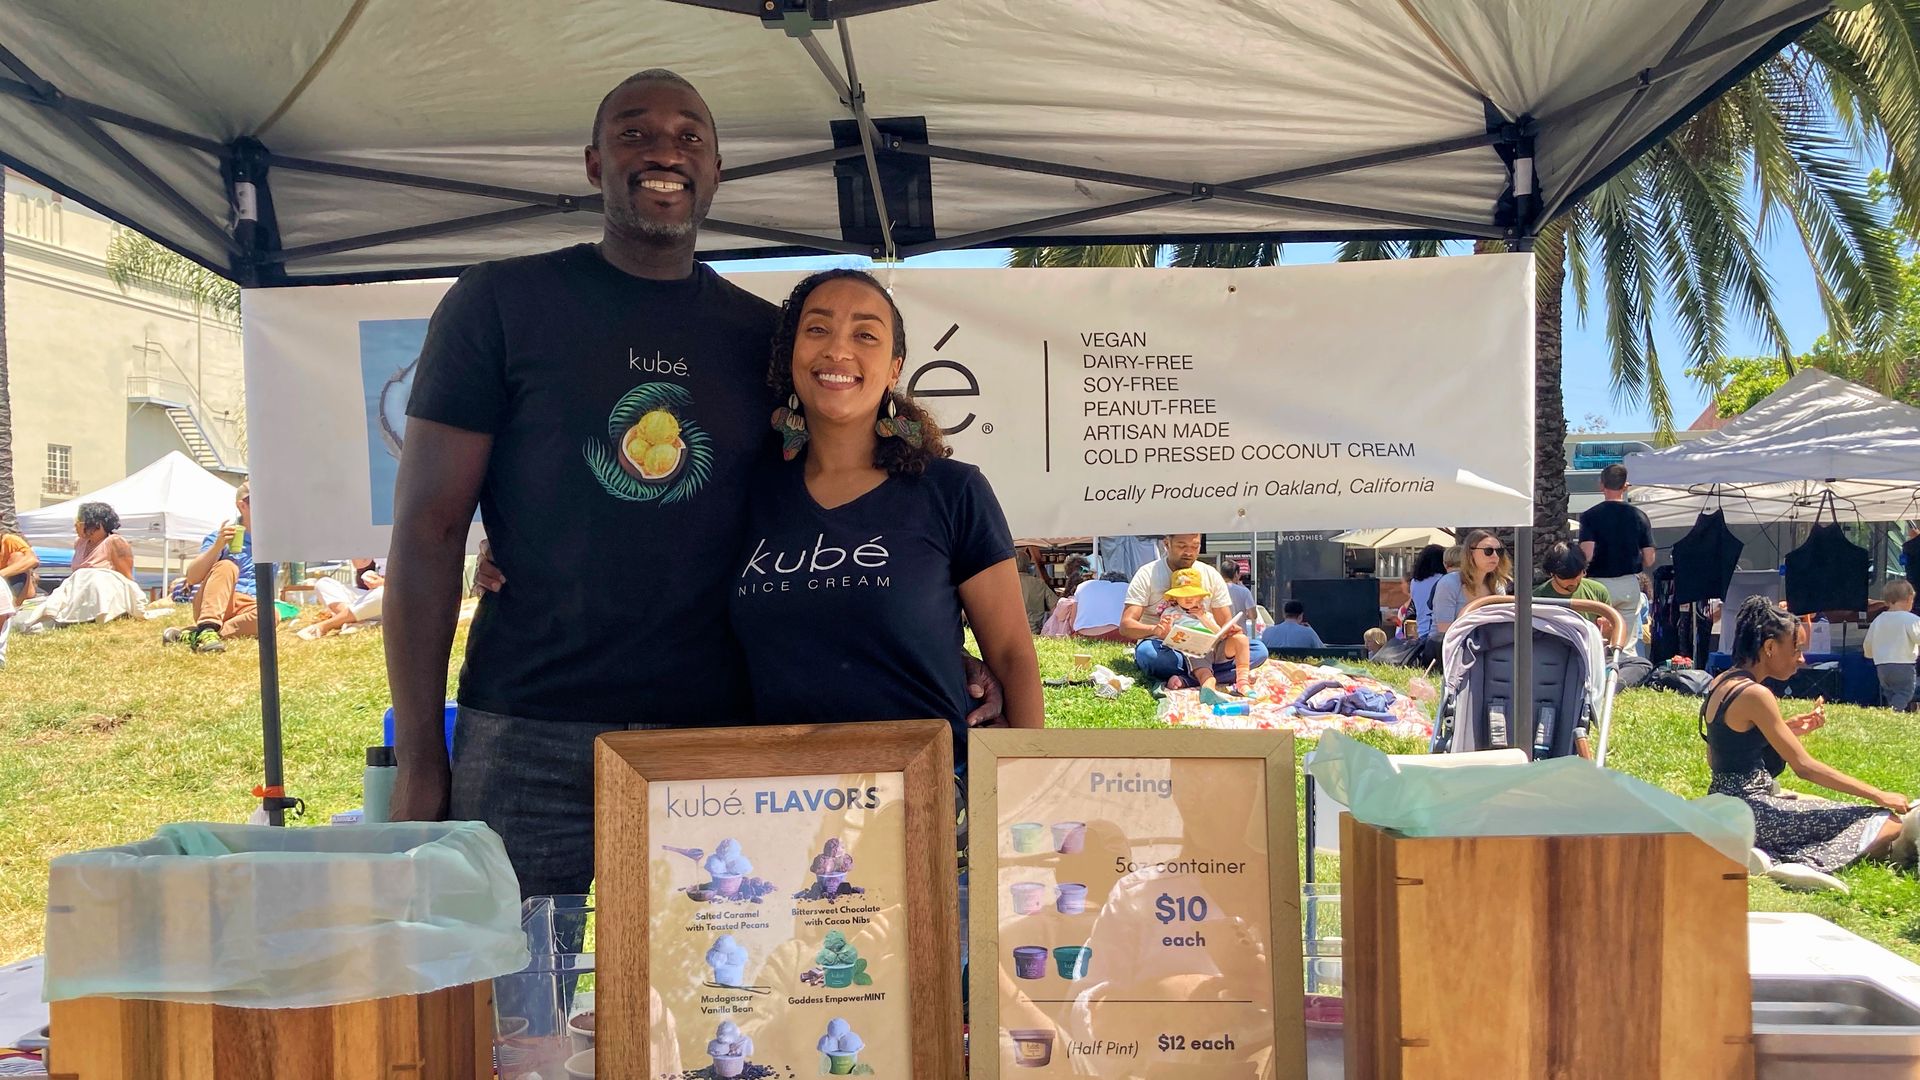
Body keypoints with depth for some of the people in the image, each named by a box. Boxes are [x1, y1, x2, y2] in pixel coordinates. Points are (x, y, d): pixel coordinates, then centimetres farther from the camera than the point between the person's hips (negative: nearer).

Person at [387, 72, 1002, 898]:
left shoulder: (765, 334, 9)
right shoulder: (501, 302, 2)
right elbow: (429, 528, -1)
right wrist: (419, 762, -5)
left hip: (720, 745, 2)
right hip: (528, 749, -2)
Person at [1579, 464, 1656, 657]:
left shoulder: (1589, 516, -7)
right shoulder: (1639, 516, 2)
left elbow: (1586, 555, -17)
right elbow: (1649, 560, 1)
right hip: (1630, 584, 2)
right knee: (1629, 646, 6)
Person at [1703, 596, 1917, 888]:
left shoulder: (1721, 684, 12)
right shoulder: (1754, 694, -16)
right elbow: (1804, 766, -16)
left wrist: (1786, 730, 14)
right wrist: (1878, 795, -11)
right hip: (1748, 812, -9)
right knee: (1887, 823, -6)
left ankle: (1770, 856, -2)